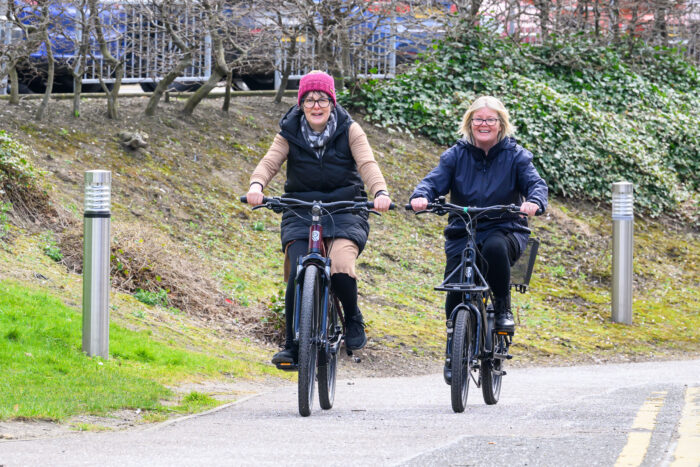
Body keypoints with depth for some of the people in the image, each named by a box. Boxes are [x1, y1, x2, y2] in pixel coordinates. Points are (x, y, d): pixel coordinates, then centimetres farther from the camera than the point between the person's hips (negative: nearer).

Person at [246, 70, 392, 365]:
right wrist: (256, 185, -36)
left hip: (345, 211, -1)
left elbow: (367, 164, -17)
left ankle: (353, 320, 5)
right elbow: (270, 162, -13)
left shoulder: (349, 131, -3)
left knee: (341, 268, -26)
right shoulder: (290, 133, 0)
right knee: (299, 274, -19)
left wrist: (380, 192, -38)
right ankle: (292, 347, -8)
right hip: (300, 213, 1)